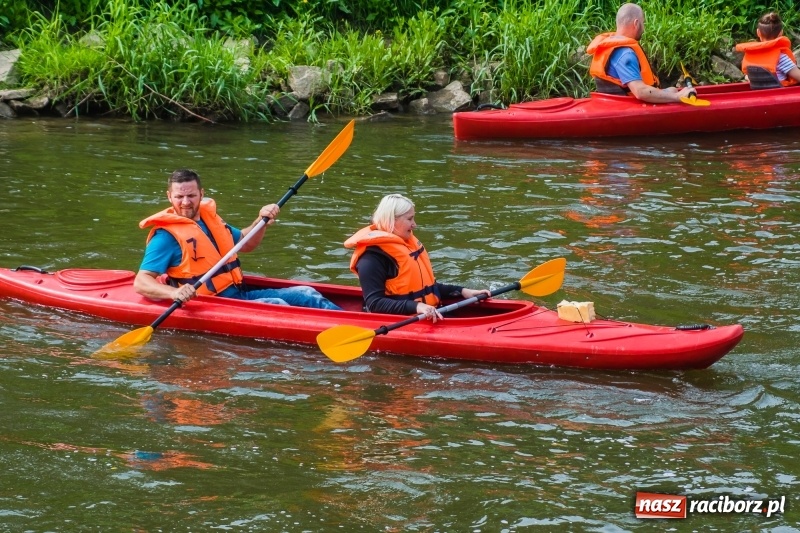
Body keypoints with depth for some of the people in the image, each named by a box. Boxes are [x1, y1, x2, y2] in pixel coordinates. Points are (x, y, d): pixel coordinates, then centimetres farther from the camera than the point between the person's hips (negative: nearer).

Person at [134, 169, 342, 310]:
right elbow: (141, 283, -18)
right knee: (275, 305, -27)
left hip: (240, 294, 9)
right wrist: (174, 292, -37)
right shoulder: (166, 236, -10)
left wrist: (261, 222, 10)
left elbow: (245, 244, 30)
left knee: (306, 294, -1)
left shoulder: (209, 217, 15)